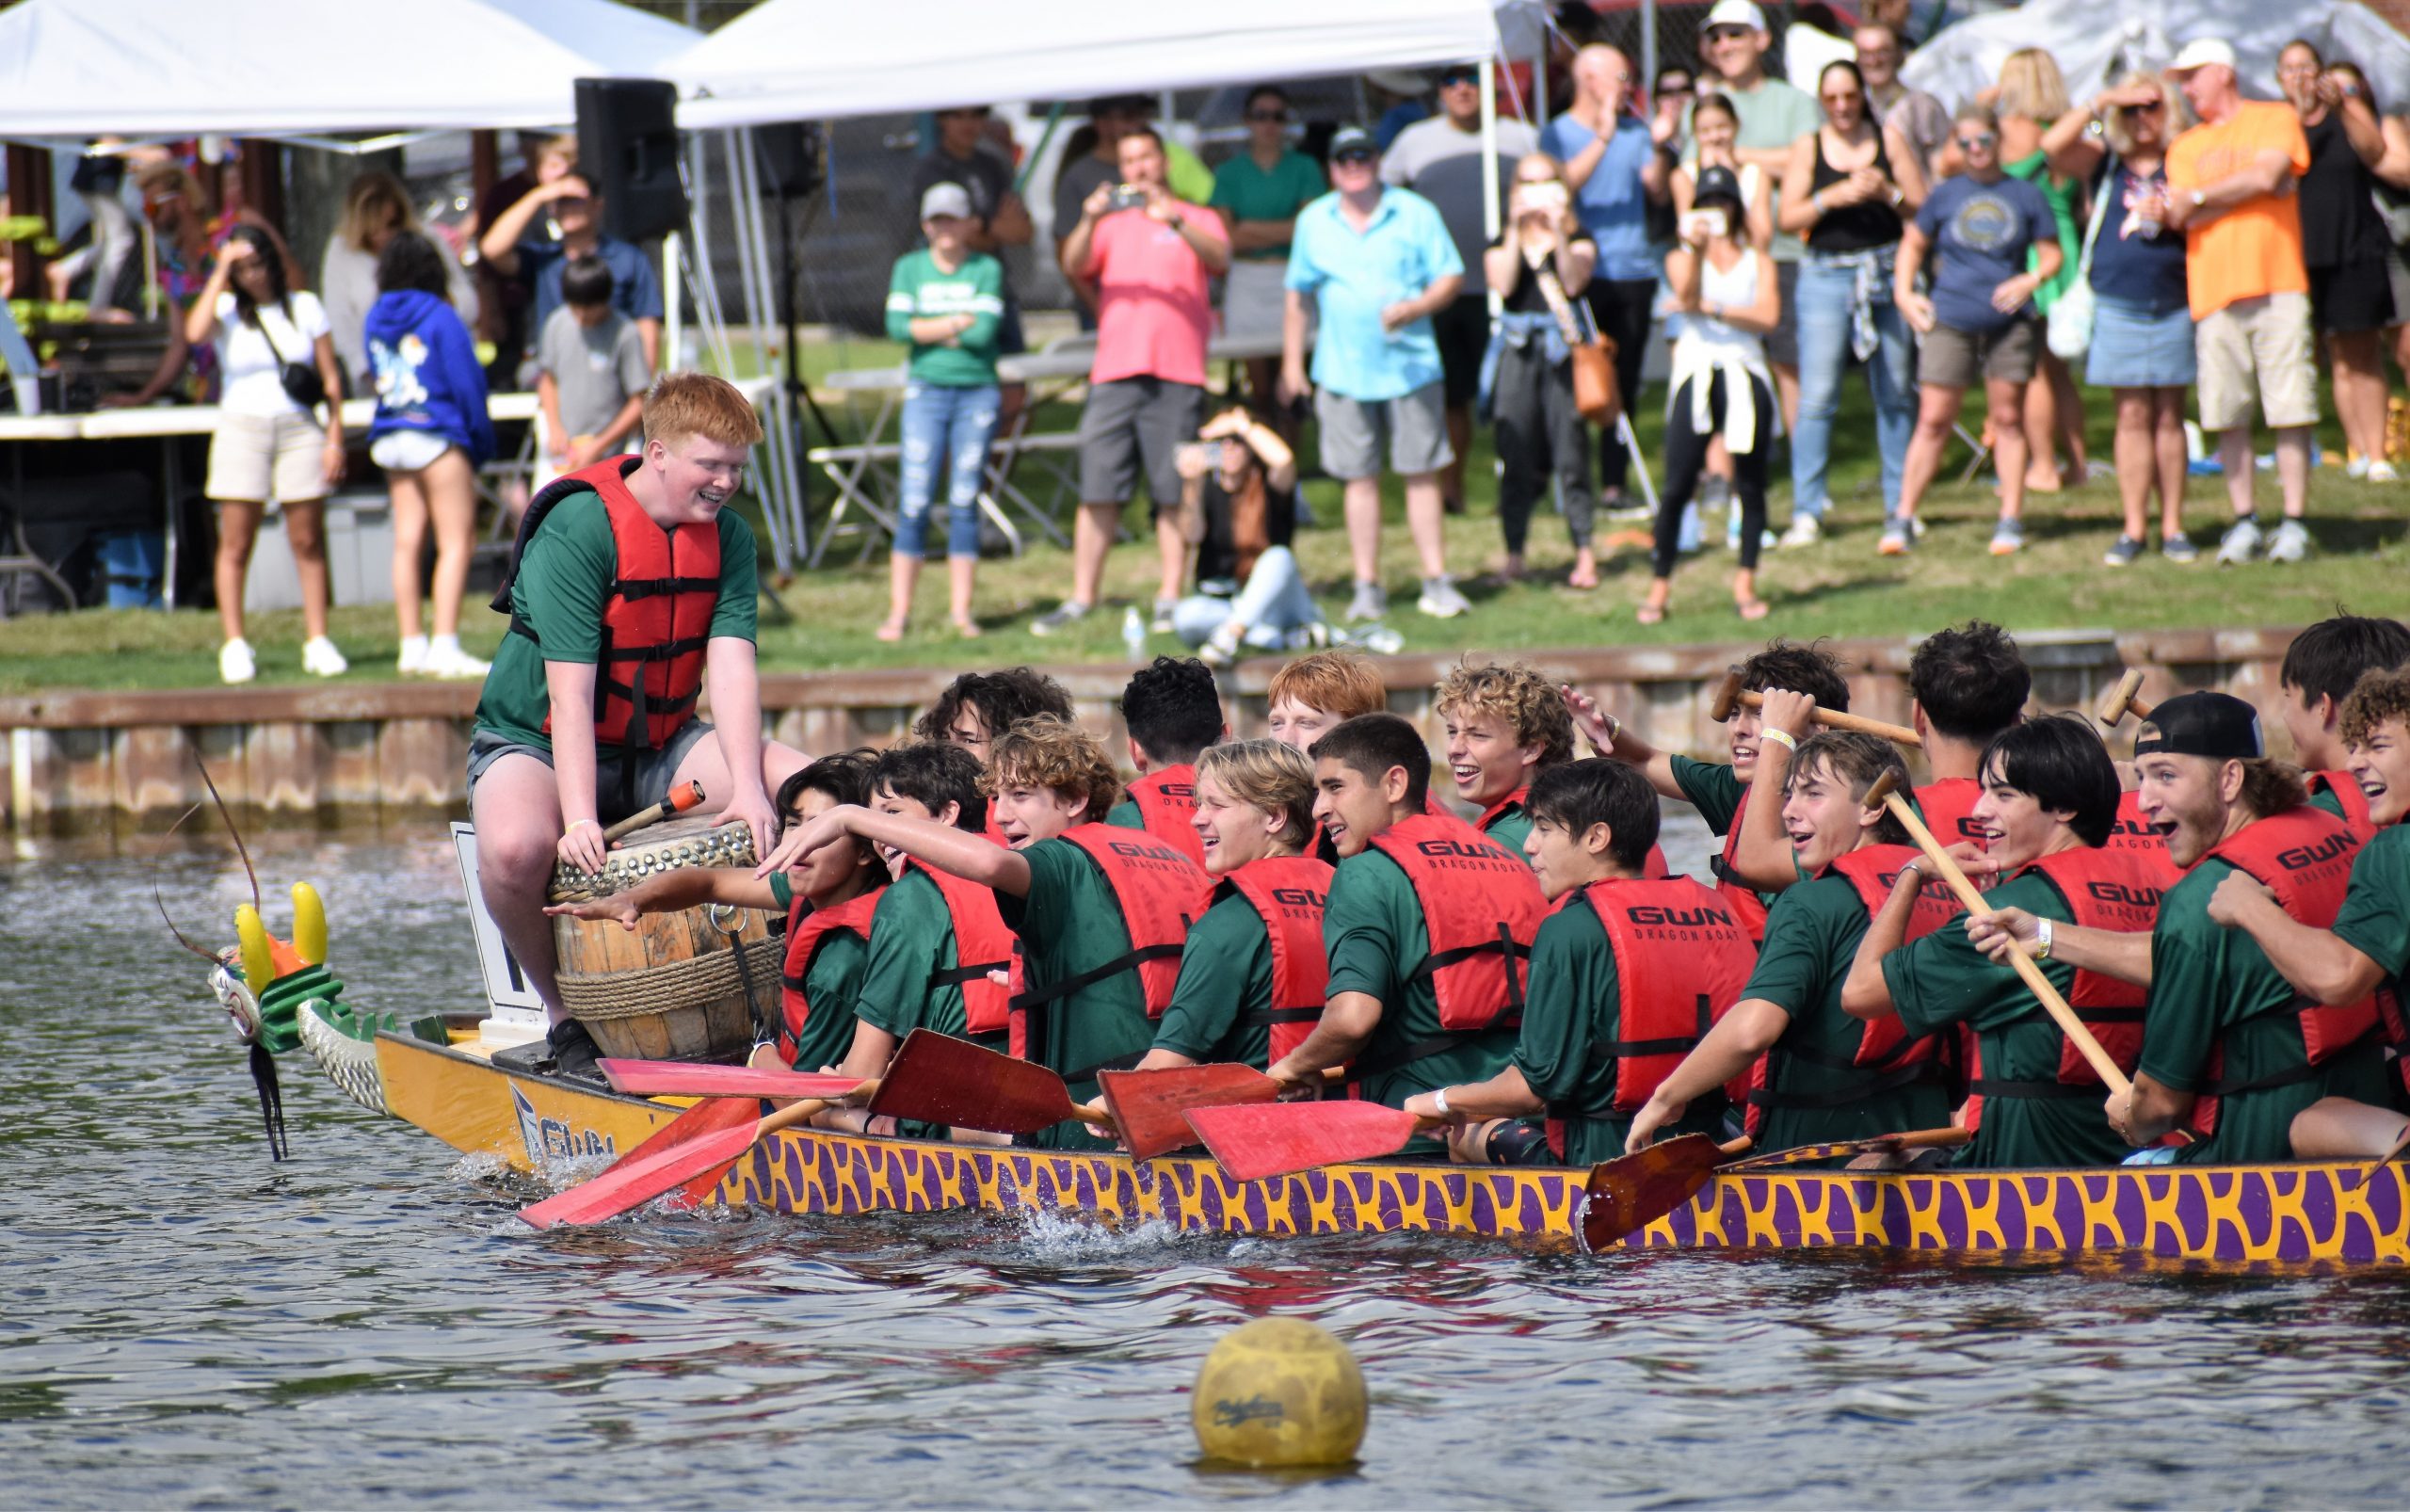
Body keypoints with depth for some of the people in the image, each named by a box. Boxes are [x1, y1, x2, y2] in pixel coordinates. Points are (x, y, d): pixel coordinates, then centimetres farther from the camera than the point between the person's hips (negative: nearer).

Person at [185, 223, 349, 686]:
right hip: (242, 428, -1)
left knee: (308, 541, 1)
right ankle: (235, 645, 0)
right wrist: (221, 271, -13)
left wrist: (335, 438, 1)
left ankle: (317, 642, 5)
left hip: (300, 428, 1)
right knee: (235, 544, -3)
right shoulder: (226, 308, 3)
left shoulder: (305, 306, 8)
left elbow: (330, 376, 9)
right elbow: (195, 332, -21)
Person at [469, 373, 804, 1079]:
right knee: (515, 845, -39)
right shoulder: (576, 530, -21)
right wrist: (581, 819, -36)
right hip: (537, 742, -5)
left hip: (659, 747, 5)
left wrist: (748, 789, -27)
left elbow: (732, 664, -12)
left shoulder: (727, 534, -2)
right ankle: (565, 1014, -12)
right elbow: (570, 687, -27)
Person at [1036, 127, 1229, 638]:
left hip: (1177, 374, -3)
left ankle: (1170, 598, 1)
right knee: (1097, 490, 0)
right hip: (1114, 371, 3)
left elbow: (1220, 258, -11)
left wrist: (1173, 219, -26)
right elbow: (1074, 266, 2)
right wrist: (1089, 221, -18)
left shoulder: (1196, 220, 9)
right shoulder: (1111, 224, 18)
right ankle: (1082, 599, 3)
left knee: (1173, 492, -3)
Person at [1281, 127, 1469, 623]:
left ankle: (1436, 582, 5)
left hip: (1411, 367, -1)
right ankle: (1367, 587, 7)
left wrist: (1413, 308, -17)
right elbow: (1298, 296, 16)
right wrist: (1291, 365, 12)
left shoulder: (1416, 214, 2)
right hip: (1344, 373, 1)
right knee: (1360, 479, 2)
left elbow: (1451, 278, 2)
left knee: (1422, 474, -1)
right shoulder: (1314, 222, 9)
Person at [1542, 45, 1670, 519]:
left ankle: (1614, 483, 11)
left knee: (1624, 383, 6)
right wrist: (1602, 139, -23)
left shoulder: (1635, 129, 12)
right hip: (1584, 275, -5)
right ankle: (1568, 485, -7)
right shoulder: (1559, 133, 0)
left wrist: (1657, 147, -8)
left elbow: (1660, 194, 7)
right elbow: (1562, 186, -18)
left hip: (1634, 271, 5)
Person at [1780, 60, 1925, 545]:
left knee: (1895, 392, 4)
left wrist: (1887, 194, -13)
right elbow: (1787, 218, -2)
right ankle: (1807, 507, -3)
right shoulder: (1808, 147, 6)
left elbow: (1923, 207, 6)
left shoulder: (1888, 140, 7)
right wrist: (1834, 197, -15)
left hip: (1887, 271, 1)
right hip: (1826, 275, -1)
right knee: (1817, 396, -7)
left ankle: (1900, 504, 13)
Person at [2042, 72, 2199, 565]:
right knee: (2133, 416, 0)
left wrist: (2174, 217, -10)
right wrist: (2104, 100, -12)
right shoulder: (2105, 159, 5)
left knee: (2169, 417, 3)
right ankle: (2135, 529, 3)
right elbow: (2054, 144, -10)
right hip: (2118, 306, -1)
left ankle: (2173, 527, 7)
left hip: (2174, 303, 1)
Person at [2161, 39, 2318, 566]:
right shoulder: (2185, 147, 18)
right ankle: (2244, 522, 7)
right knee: (2228, 417, -1)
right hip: (2214, 295, 3)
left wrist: (2198, 197, 0)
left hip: (2277, 285, -3)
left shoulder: (2275, 121, 9)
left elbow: (2267, 175, -9)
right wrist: (2249, 188, -5)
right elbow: (2185, 220, 4)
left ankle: (2293, 523, -3)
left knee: (2289, 411, -6)